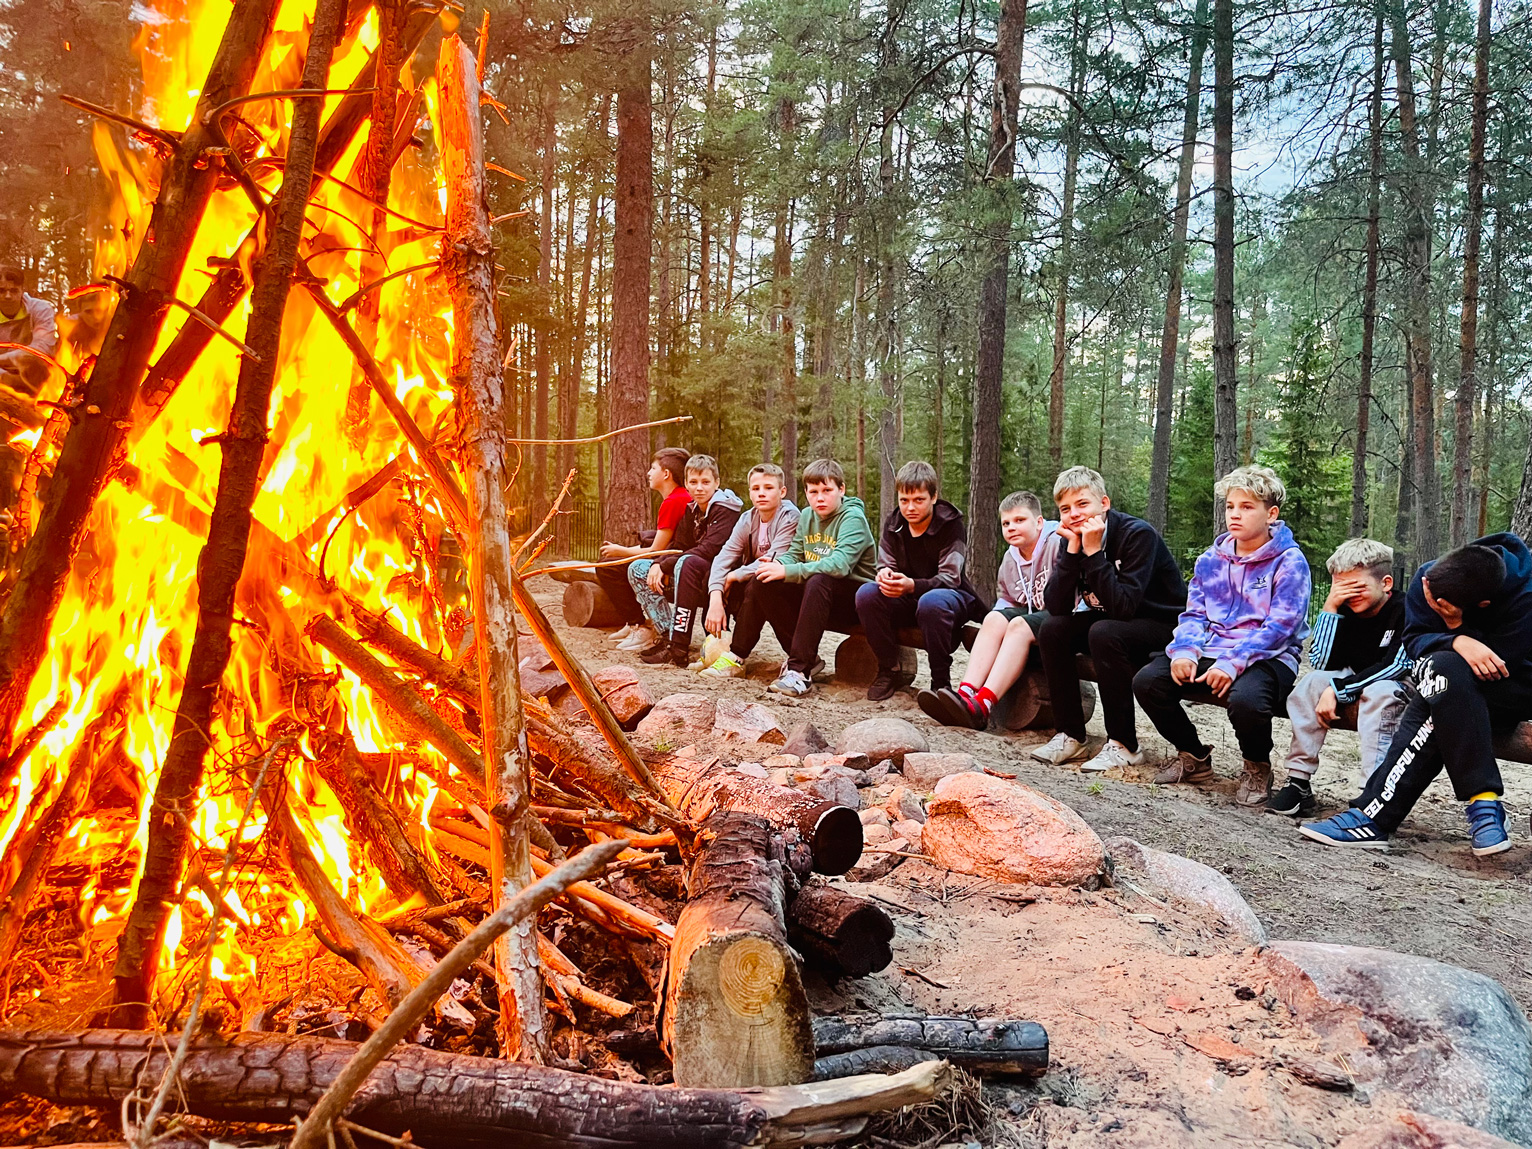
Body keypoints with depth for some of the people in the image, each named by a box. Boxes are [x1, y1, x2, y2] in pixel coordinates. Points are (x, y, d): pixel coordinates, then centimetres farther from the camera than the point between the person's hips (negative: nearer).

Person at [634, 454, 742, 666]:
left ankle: (679, 648, -39)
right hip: (694, 576, 9)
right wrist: (658, 565, -15)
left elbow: (708, 550, -25)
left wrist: (665, 565, -22)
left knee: (687, 563, -39)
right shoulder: (691, 510, 11)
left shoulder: (725, 509, -13)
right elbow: (678, 547, 8)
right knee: (638, 569, 2)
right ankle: (667, 634, -11)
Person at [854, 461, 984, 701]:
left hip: (950, 596, -5)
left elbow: (950, 578, -22)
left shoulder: (951, 524, -15)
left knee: (931, 602, -41)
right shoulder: (894, 523, 0)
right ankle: (889, 670, -10)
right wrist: (884, 574, -25)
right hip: (909, 601, 5)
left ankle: (941, 681, -23)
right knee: (867, 594, -24)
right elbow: (885, 564, 3)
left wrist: (912, 585, -40)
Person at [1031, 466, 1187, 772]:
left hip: (1164, 627, -6)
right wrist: (1073, 549, -24)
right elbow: (1056, 607, -16)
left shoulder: (1138, 534, -23)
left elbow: (1123, 606, -33)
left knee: (1103, 633, -33)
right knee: (1052, 629, -17)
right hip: (1112, 621, 6)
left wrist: (1094, 551, -33)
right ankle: (1071, 736, -9)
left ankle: (1123, 743, -21)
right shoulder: (1073, 539, -5)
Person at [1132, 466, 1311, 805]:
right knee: (1146, 681, -16)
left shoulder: (1289, 561, -4)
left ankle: (1257, 767, -2)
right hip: (1211, 651, 6)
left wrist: (1232, 663, -24)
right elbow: (1194, 613, 12)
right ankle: (1194, 757, 8)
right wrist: (1185, 650, -10)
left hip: (1268, 658, -5)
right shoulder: (1211, 560, 13)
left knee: (1245, 698, -39)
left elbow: (1279, 627, -13)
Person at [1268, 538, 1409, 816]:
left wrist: (1337, 691, -24)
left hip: (1401, 691, -5)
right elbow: (1320, 662, -10)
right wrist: (1329, 608, -18)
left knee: (1378, 692, -35)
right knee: (1313, 681, -18)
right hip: (1357, 683, 6)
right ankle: (1298, 781, -20)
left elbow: (1395, 667, -23)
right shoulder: (1345, 611, -4)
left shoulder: (1404, 610, -18)